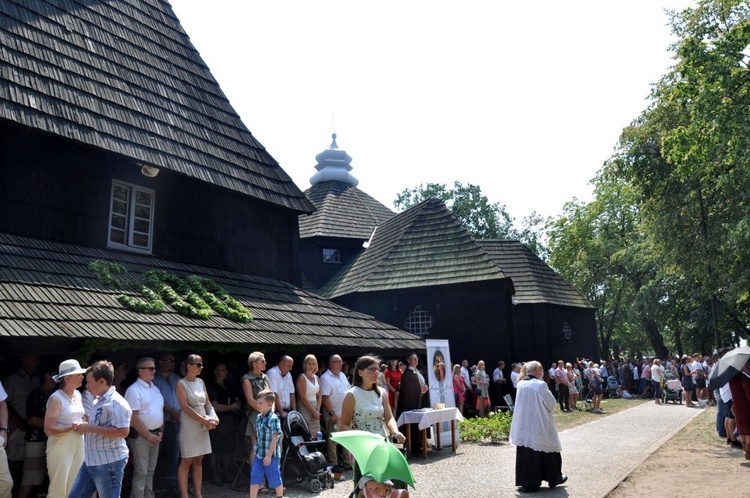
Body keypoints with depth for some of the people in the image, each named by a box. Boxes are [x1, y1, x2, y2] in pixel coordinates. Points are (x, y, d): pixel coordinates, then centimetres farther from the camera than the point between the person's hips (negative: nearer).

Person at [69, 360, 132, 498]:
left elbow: (123, 432, -28)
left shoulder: (116, 403, -19)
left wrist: (91, 428, -23)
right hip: (91, 460, 10)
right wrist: (82, 427, 6)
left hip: (109, 463, -10)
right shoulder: (96, 400, 11)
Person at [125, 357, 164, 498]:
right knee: (141, 472, -2)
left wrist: (160, 431, 4)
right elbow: (133, 418, -17)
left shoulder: (155, 388, 11)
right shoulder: (134, 390, -14)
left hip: (155, 435, 7)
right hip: (141, 436, -7)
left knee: (150, 471, 14)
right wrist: (148, 435, -15)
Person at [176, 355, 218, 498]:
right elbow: (185, 407, -15)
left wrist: (213, 417, -7)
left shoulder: (201, 382, 10)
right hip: (189, 425, -6)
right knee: (186, 461, 0)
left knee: (198, 461, 10)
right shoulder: (181, 384, -8)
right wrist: (204, 420, -17)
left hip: (203, 425, 6)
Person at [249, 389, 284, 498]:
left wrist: (269, 455, -19)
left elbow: (275, 438, -19)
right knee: (254, 477, 4)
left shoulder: (273, 419, -19)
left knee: (275, 479, 8)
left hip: (271, 455, -7)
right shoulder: (259, 417, 5)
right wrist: (255, 451, 17)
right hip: (259, 454, 7)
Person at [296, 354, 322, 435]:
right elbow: (303, 398, -12)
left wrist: (317, 410, -2)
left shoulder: (316, 378, 12)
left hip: (315, 408, 6)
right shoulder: (302, 378, -8)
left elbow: (319, 396, 13)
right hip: (305, 409, -6)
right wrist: (314, 411, -12)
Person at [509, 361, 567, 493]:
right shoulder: (540, 385, -17)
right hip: (539, 425, -5)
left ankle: (526, 482, 13)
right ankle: (554, 478, 28)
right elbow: (551, 403, -8)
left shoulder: (520, 384, 1)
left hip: (523, 425, 5)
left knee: (526, 454, 9)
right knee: (546, 453, 12)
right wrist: (547, 410, 12)